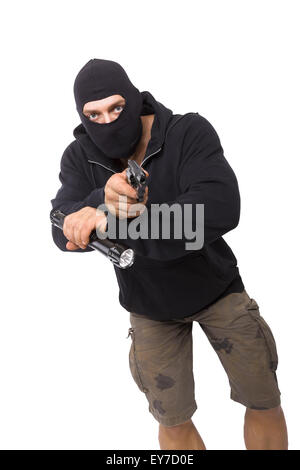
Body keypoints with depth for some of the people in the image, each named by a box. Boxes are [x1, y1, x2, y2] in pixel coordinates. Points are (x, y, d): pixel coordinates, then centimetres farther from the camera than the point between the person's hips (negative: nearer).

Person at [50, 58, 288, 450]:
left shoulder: (190, 132, -22)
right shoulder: (79, 158, -13)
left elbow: (221, 208, -38)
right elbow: (65, 233, -22)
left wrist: (115, 223, -45)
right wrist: (103, 202, -45)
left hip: (215, 286, -1)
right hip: (150, 307, 2)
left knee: (265, 402, 11)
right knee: (173, 421, 13)